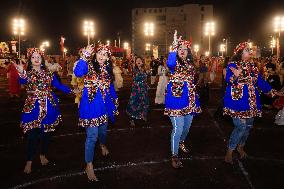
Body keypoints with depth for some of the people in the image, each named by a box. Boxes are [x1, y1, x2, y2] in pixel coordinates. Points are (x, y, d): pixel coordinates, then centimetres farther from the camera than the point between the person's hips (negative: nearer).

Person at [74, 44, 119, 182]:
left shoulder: (107, 69, 9)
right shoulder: (89, 66, -9)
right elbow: (77, 73, -30)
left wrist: (115, 100, 21)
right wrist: (85, 56, -35)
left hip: (104, 105, 6)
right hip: (91, 105, -6)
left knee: (103, 129, 24)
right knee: (92, 135, -9)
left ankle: (103, 145, 56)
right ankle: (89, 165, 3)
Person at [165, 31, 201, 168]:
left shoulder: (190, 63, 12)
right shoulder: (175, 63, -8)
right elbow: (169, 64, -35)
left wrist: (195, 99, 14)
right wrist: (175, 47, -40)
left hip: (189, 99, 7)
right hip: (176, 99, -7)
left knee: (187, 126, 20)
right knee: (178, 128, -10)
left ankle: (181, 143, 49)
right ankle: (174, 156, 5)